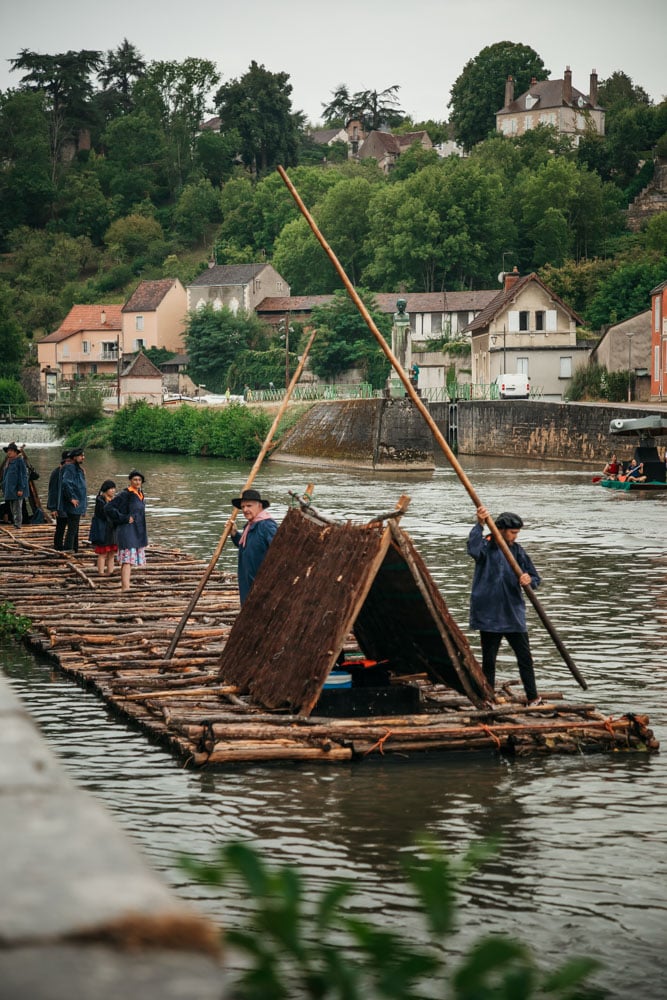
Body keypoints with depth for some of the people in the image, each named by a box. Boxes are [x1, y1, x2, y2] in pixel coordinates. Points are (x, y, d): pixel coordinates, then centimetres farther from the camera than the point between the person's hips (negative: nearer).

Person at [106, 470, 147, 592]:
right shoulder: (125, 494, -13)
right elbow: (108, 508, -18)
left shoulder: (139, 494, 12)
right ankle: (126, 587, -24)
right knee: (127, 559, -17)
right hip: (127, 531, -9)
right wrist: (124, 518, -18)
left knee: (130, 559, 13)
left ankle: (124, 586, 21)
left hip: (138, 532, 9)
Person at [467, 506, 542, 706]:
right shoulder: (486, 547, -5)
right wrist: (480, 524, -39)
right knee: (489, 660, 5)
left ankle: (533, 698, 13)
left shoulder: (517, 551, 8)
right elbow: (473, 549, -30)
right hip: (489, 614, -4)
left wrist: (529, 580, -13)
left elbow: (535, 578, 10)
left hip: (514, 614, 4)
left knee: (525, 657, 5)